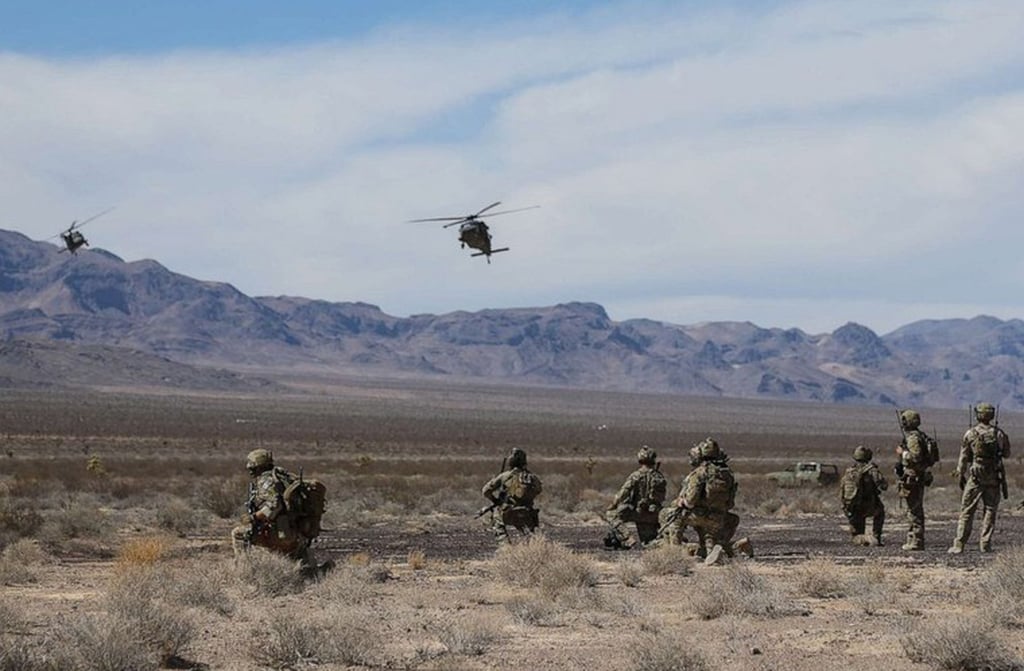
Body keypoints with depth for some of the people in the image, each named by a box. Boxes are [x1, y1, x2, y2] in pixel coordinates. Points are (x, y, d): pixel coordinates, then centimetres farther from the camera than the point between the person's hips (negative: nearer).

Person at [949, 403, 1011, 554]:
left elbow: (963, 458, -1)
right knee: (990, 510, 9)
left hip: (975, 477, -1)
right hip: (994, 478, 1)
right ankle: (985, 544, 5)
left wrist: (960, 476, 8)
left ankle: (959, 545, -3)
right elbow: (1007, 454, 12)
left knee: (967, 511, 2)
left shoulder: (970, 434, -5)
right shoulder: (999, 434, -1)